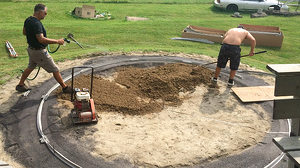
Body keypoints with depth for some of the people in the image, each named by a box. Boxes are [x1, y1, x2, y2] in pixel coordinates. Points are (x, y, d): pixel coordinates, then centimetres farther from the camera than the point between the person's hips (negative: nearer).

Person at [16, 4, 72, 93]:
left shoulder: (28, 20, 2)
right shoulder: (36, 23, -29)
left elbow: (24, 32, 17)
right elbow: (41, 39, -36)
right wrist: (57, 41, -33)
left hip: (31, 48, 9)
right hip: (39, 51, -9)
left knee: (30, 67, 27)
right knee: (55, 69, 2)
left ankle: (20, 85, 37)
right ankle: (65, 87, 13)